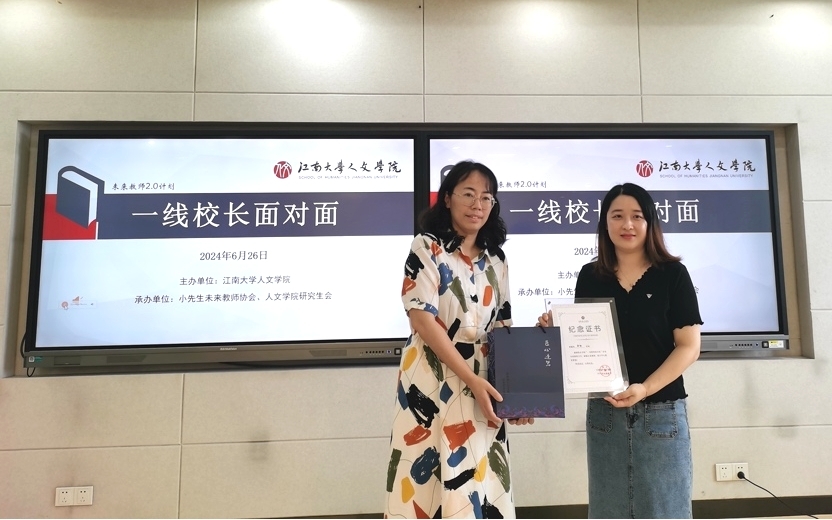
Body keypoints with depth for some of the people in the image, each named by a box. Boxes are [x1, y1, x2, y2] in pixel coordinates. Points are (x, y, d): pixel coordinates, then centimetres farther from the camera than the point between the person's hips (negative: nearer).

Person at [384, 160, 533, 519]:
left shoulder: (496, 261, 11)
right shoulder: (426, 247, -5)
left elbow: (503, 328, 12)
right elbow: (422, 319, -14)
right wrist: (472, 379, -17)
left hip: (483, 387, 5)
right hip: (432, 384, -4)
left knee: (478, 486, 9)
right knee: (427, 481, 2)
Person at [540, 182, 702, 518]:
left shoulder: (672, 274, -4)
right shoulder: (590, 277, 4)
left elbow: (688, 346, -6)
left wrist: (646, 388, -19)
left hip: (661, 412, -2)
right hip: (604, 411, 3)